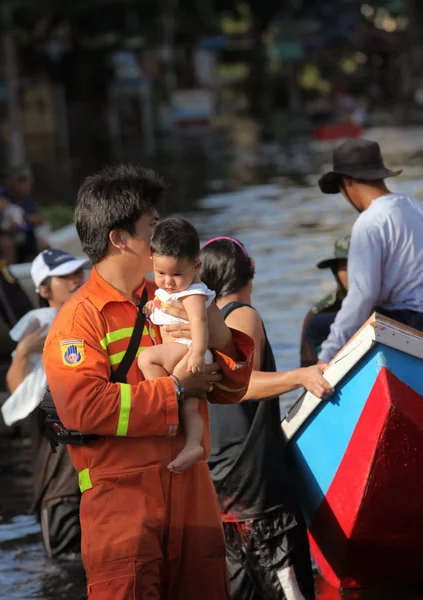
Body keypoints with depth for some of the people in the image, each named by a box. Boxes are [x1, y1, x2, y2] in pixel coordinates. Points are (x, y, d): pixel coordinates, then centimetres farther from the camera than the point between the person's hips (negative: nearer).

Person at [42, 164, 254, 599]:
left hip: (192, 494, 6)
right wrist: (174, 390, -14)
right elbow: (83, 405, -21)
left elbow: (229, 390, 19)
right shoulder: (80, 317, -5)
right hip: (122, 500, -6)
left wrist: (221, 340, -3)